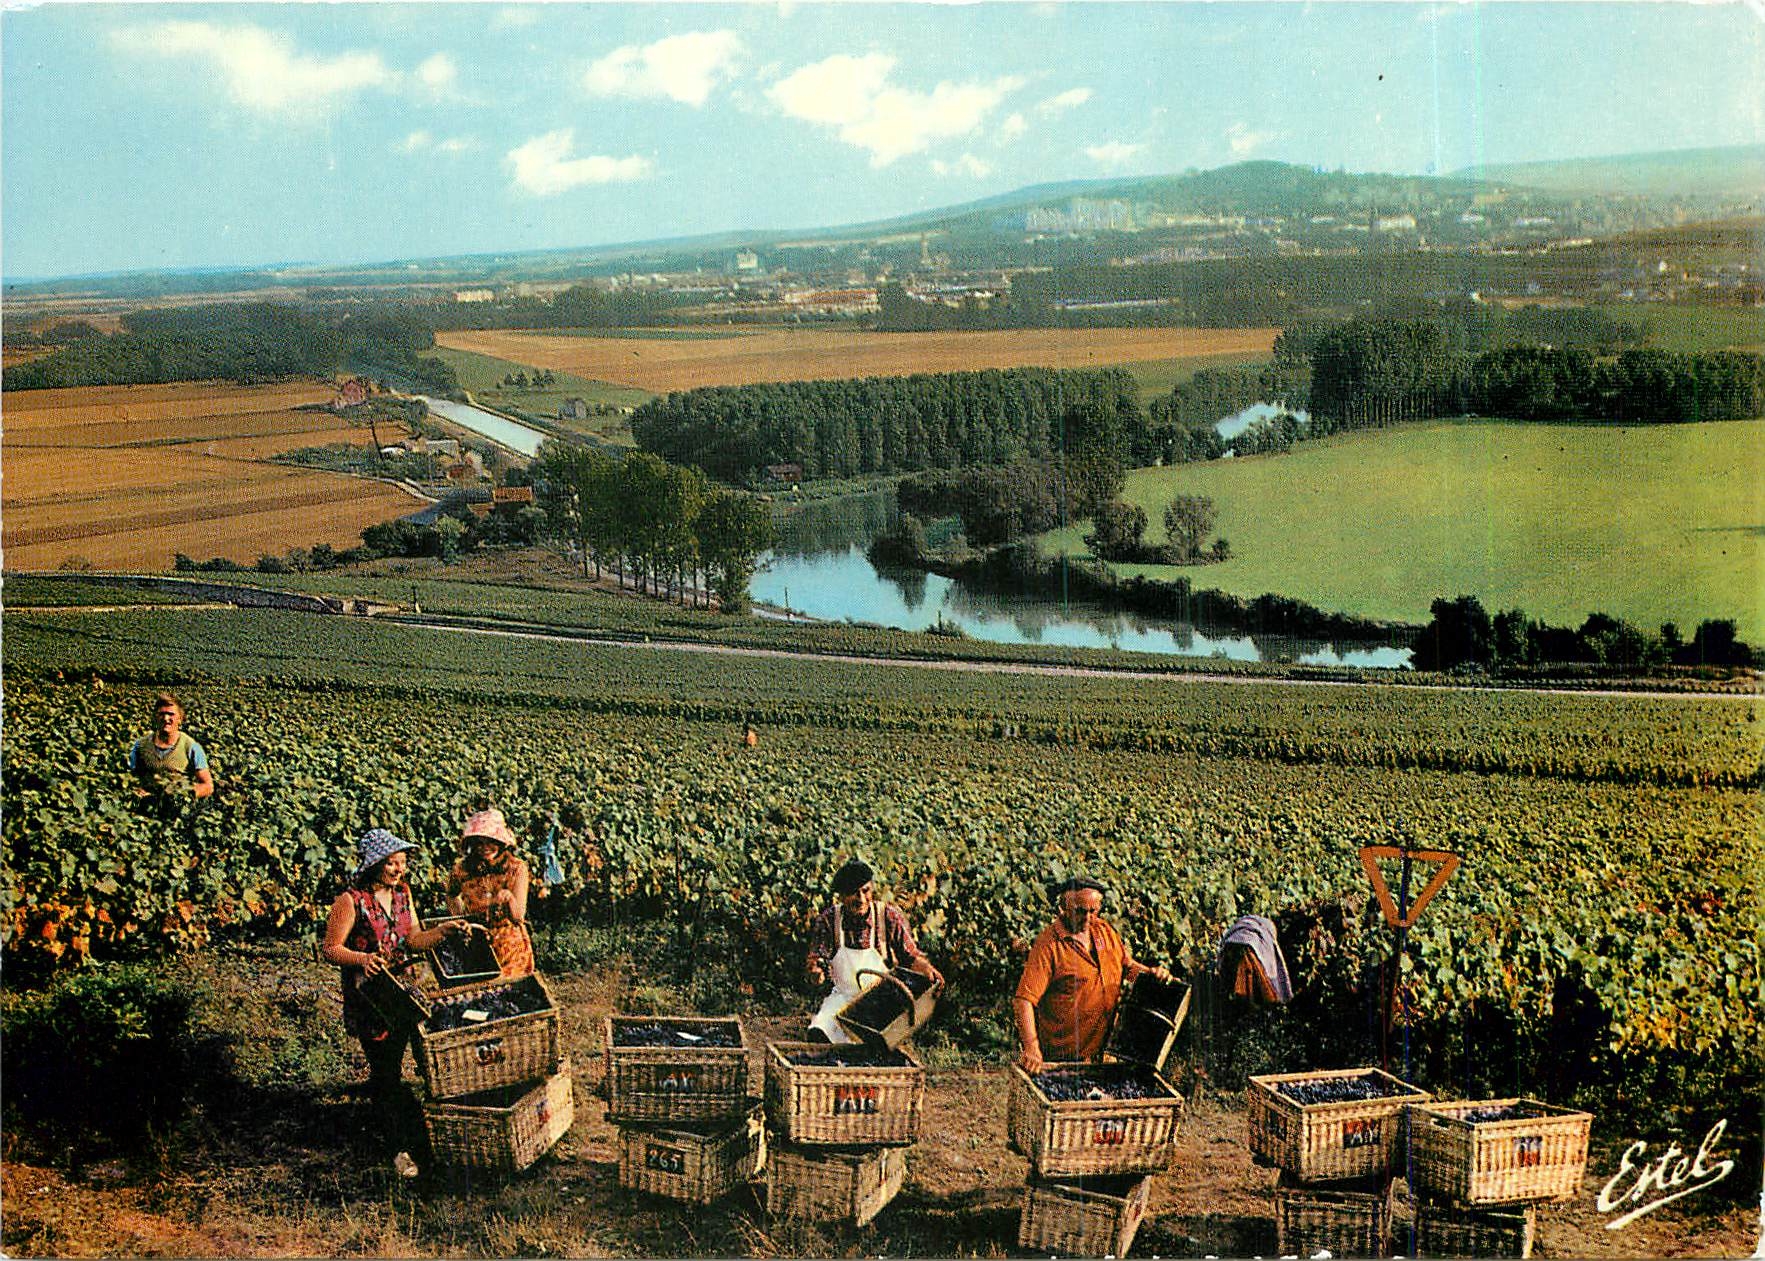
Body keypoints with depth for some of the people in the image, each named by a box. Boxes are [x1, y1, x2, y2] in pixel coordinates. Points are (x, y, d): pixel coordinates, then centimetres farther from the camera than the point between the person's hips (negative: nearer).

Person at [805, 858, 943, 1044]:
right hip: (843, 998, 2)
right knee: (817, 1034, -22)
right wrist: (816, 972, -32)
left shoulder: (890, 916, -8)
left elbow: (912, 957, -1)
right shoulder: (828, 920, -6)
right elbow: (816, 961, -8)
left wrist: (928, 970, -23)